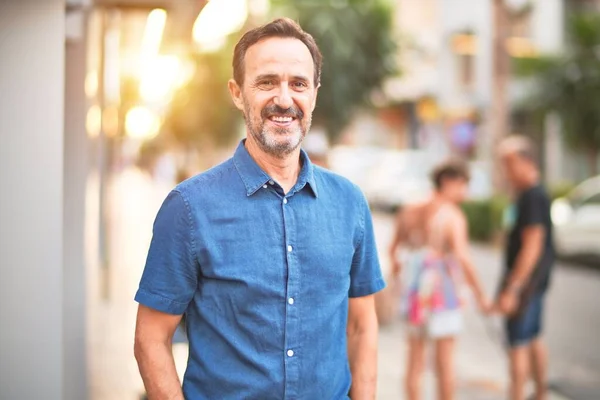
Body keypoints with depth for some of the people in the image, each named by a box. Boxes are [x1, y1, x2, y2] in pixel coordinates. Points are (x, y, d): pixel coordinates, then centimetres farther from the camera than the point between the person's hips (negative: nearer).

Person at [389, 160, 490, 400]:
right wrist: (480, 295, -19)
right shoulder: (451, 215, -14)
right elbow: (462, 258, -24)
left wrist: (395, 263, 37)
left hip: (414, 292, 5)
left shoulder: (409, 212, 4)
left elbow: (393, 247, 14)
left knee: (415, 359, 13)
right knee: (445, 360, 6)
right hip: (443, 293, -5)